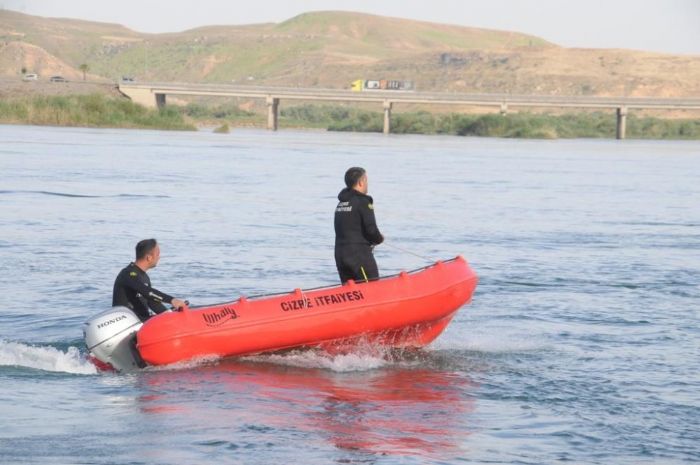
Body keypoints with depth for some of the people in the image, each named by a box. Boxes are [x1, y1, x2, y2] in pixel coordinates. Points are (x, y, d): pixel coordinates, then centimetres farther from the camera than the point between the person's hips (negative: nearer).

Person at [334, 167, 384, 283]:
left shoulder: (341, 203, 15)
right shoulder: (363, 202, -10)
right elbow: (371, 229, -16)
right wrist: (379, 239, 5)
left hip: (340, 255, 8)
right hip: (359, 255, -8)